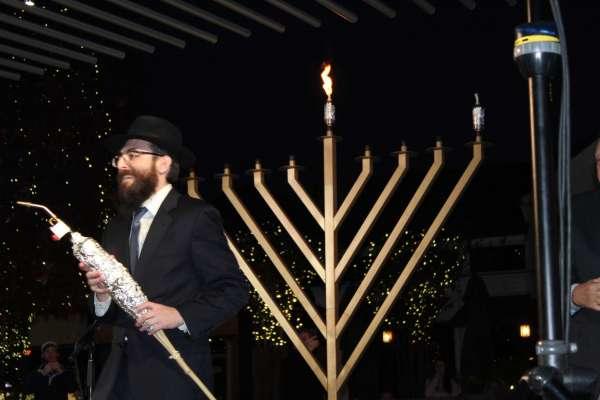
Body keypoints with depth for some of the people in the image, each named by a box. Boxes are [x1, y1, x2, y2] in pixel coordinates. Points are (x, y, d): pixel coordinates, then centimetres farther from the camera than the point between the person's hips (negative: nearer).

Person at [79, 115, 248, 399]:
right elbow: (114, 313, 16)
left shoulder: (197, 216, -5)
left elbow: (233, 290, -9)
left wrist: (180, 315, -21)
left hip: (173, 375, -5)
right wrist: (102, 294, -5)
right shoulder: (117, 227, 15)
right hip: (120, 374, 6)